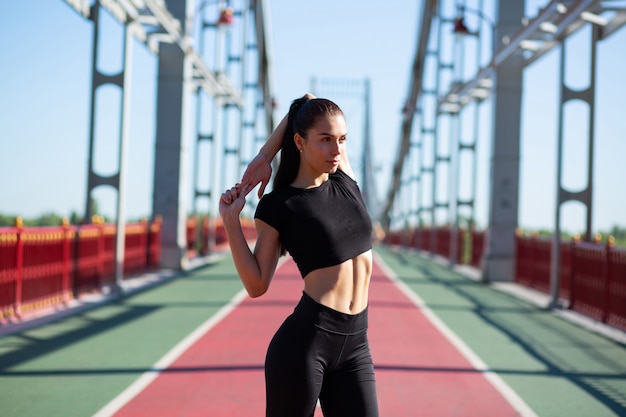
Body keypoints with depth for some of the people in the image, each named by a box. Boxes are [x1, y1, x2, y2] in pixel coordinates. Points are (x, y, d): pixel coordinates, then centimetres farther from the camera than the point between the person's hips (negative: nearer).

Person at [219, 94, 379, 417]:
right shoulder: (278, 207, -3)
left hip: (355, 345, 5)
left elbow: (310, 102, 16)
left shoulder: (346, 181, 10)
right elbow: (257, 284, -2)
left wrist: (264, 156, 11)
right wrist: (231, 219, -8)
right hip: (305, 341, -5)